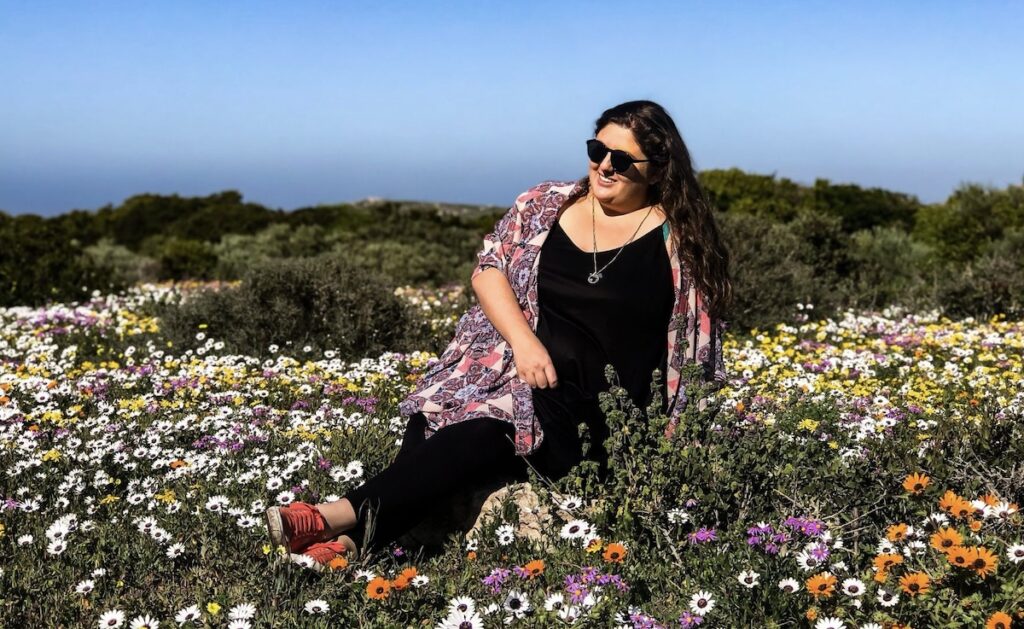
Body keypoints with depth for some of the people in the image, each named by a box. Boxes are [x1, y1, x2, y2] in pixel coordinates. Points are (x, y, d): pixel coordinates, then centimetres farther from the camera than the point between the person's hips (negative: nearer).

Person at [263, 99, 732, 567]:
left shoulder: (676, 238, 1)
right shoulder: (546, 204, 10)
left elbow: (698, 336, 5)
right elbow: (487, 269, 6)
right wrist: (524, 340, -10)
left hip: (591, 407, -4)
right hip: (510, 367, 5)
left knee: (486, 433, -31)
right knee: (433, 420, -26)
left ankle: (346, 518, -40)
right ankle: (355, 534, -36)